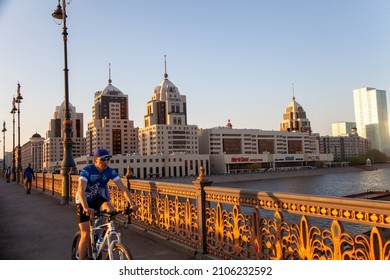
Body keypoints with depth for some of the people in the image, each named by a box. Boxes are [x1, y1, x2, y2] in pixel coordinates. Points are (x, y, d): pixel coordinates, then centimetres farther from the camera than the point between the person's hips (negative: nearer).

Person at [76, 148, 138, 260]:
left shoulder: (110, 171, -17)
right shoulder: (86, 170, -26)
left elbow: (123, 188, -23)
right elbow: (81, 190, -40)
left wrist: (132, 203, -37)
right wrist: (86, 208, -55)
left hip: (99, 199, 3)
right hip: (84, 202, -2)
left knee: (112, 211, -29)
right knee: (86, 235, -4)